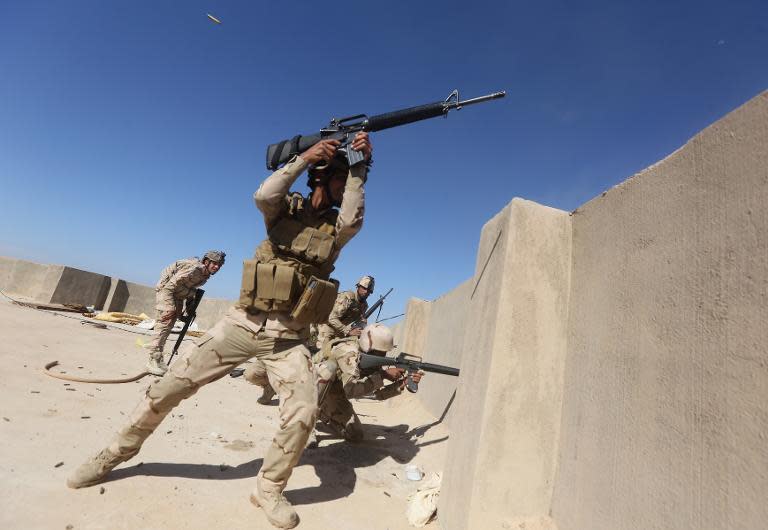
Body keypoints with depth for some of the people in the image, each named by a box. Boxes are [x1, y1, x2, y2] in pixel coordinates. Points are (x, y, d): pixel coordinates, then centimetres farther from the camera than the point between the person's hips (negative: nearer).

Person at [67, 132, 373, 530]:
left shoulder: (337, 227, 7)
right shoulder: (285, 207, 6)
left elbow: (353, 217, -15)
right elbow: (263, 195, -15)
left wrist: (361, 167, -12)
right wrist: (304, 157, -14)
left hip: (288, 339, 0)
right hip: (242, 323, 0)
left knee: (303, 412, -18)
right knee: (170, 386, 4)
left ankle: (269, 490, 8)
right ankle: (115, 455, 32)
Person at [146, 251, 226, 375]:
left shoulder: (206, 275, -2)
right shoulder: (193, 268, -29)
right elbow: (169, 286, -28)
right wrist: (171, 308, -28)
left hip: (178, 294, 9)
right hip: (165, 289, -9)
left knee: (170, 324, 9)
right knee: (165, 321, -17)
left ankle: (158, 360, 16)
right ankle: (153, 360, -14)